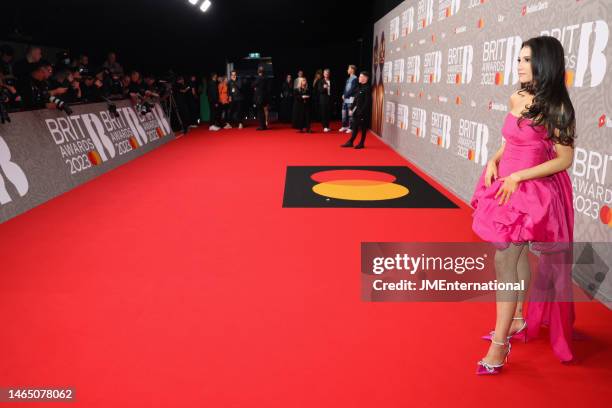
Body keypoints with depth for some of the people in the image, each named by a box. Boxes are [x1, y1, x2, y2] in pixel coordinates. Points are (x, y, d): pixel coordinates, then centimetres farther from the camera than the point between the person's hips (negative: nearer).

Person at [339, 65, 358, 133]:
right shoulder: (348, 79, 17)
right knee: (344, 113, 11)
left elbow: (352, 89, -15)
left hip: (351, 98, -9)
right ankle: (344, 126, 22)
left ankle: (351, 128, -1)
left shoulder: (355, 78, -9)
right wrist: (343, 95, 4)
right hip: (345, 99, 9)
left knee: (350, 114, -6)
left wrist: (345, 95, -10)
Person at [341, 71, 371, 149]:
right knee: (355, 127, 11)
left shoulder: (367, 88, -14)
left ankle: (361, 143, 12)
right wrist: (352, 108, 14)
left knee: (363, 128, 3)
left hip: (363, 112, -8)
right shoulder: (360, 87, 12)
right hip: (357, 110, 8)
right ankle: (350, 142, 15)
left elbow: (367, 102, -18)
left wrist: (362, 111, -20)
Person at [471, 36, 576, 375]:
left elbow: (565, 159, -13)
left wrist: (518, 177, -19)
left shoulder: (556, 108, -13)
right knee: (516, 255, 17)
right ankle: (518, 320, 34)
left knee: (505, 260, -9)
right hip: (507, 186, 7)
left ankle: (499, 344, 0)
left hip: (532, 191, -7)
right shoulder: (517, 99, 6)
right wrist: (494, 160, -2)